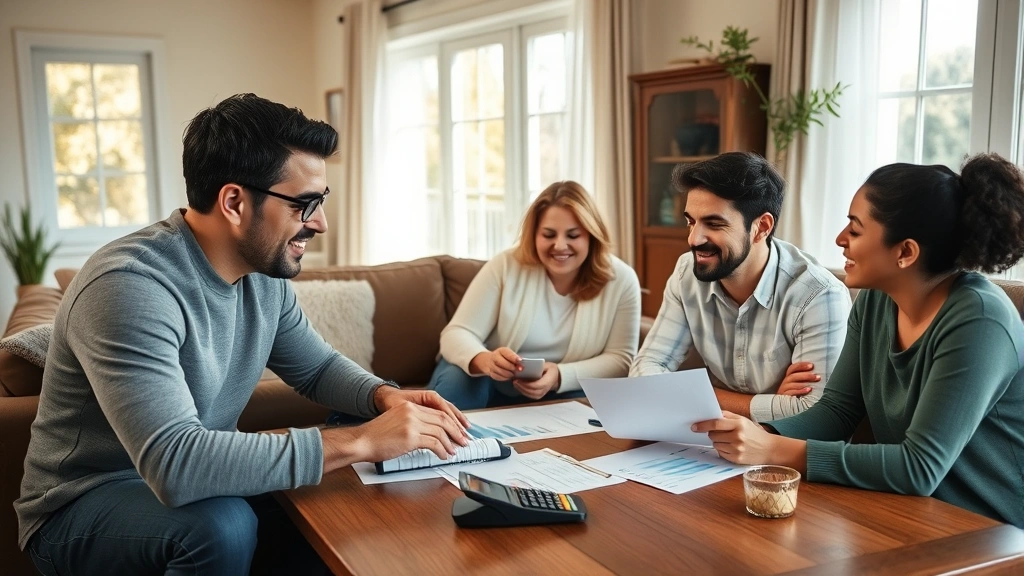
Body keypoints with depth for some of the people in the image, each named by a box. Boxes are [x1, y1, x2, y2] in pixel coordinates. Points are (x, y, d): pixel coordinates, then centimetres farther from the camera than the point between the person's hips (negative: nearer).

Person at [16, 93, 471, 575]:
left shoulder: (264, 271, -5)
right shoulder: (130, 285, -30)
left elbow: (317, 366, 10)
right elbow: (175, 465, -40)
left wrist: (385, 396, -12)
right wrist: (361, 442, -37)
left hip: (192, 481, 7)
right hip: (83, 506, -6)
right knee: (222, 525, -33)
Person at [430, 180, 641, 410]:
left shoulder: (620, 280, -10)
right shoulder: (505, 267, -13)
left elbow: (620, 358, -11)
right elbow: (457, 333, -15)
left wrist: (559, 376, -30)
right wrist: (485, 360, -40)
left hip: (564, 393, 1)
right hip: (492, 382, -1)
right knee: (455, 382, -32)